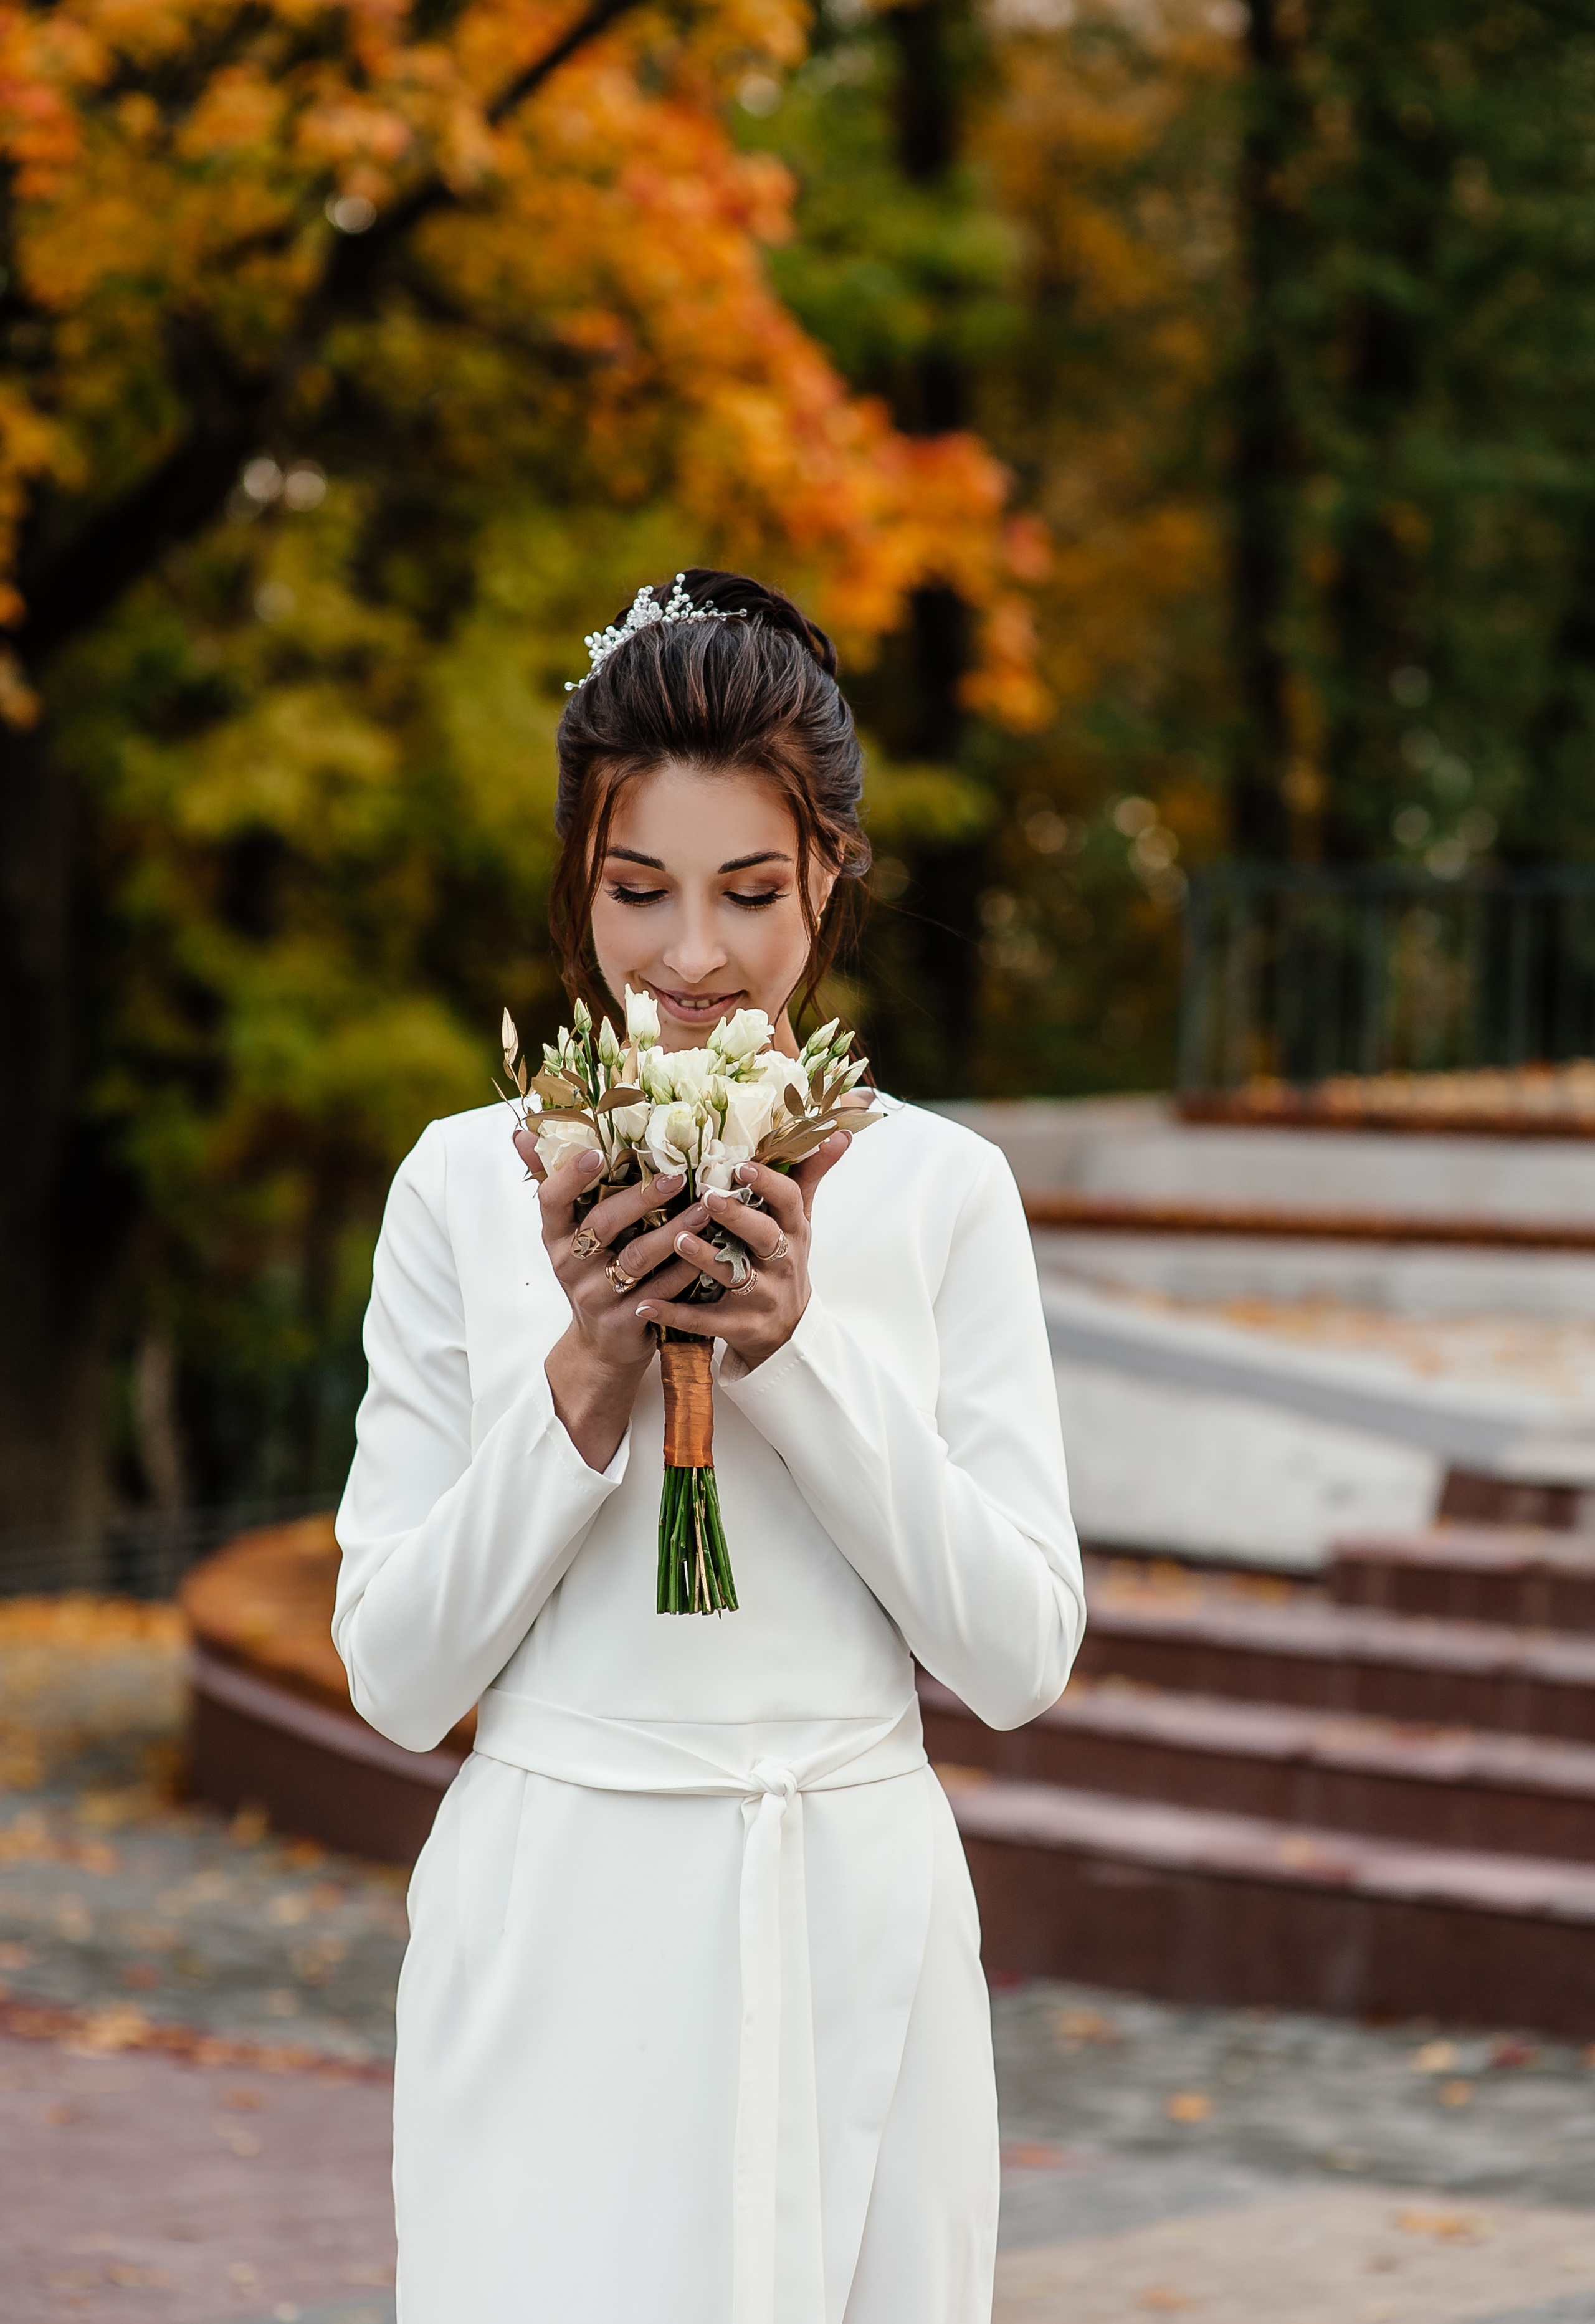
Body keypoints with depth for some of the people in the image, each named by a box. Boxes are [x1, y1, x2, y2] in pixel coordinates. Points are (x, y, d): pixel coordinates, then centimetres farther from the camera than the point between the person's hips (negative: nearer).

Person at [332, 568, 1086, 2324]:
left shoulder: (941, 1189, 2)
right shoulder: (469, 1183, 0)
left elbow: (1020, 1654, -3)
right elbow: (397, 1674, 0)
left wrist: (799, 1351, -12)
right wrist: (585, 1381, -13)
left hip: (850, 1932, 1)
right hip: (556, 1933, -1)